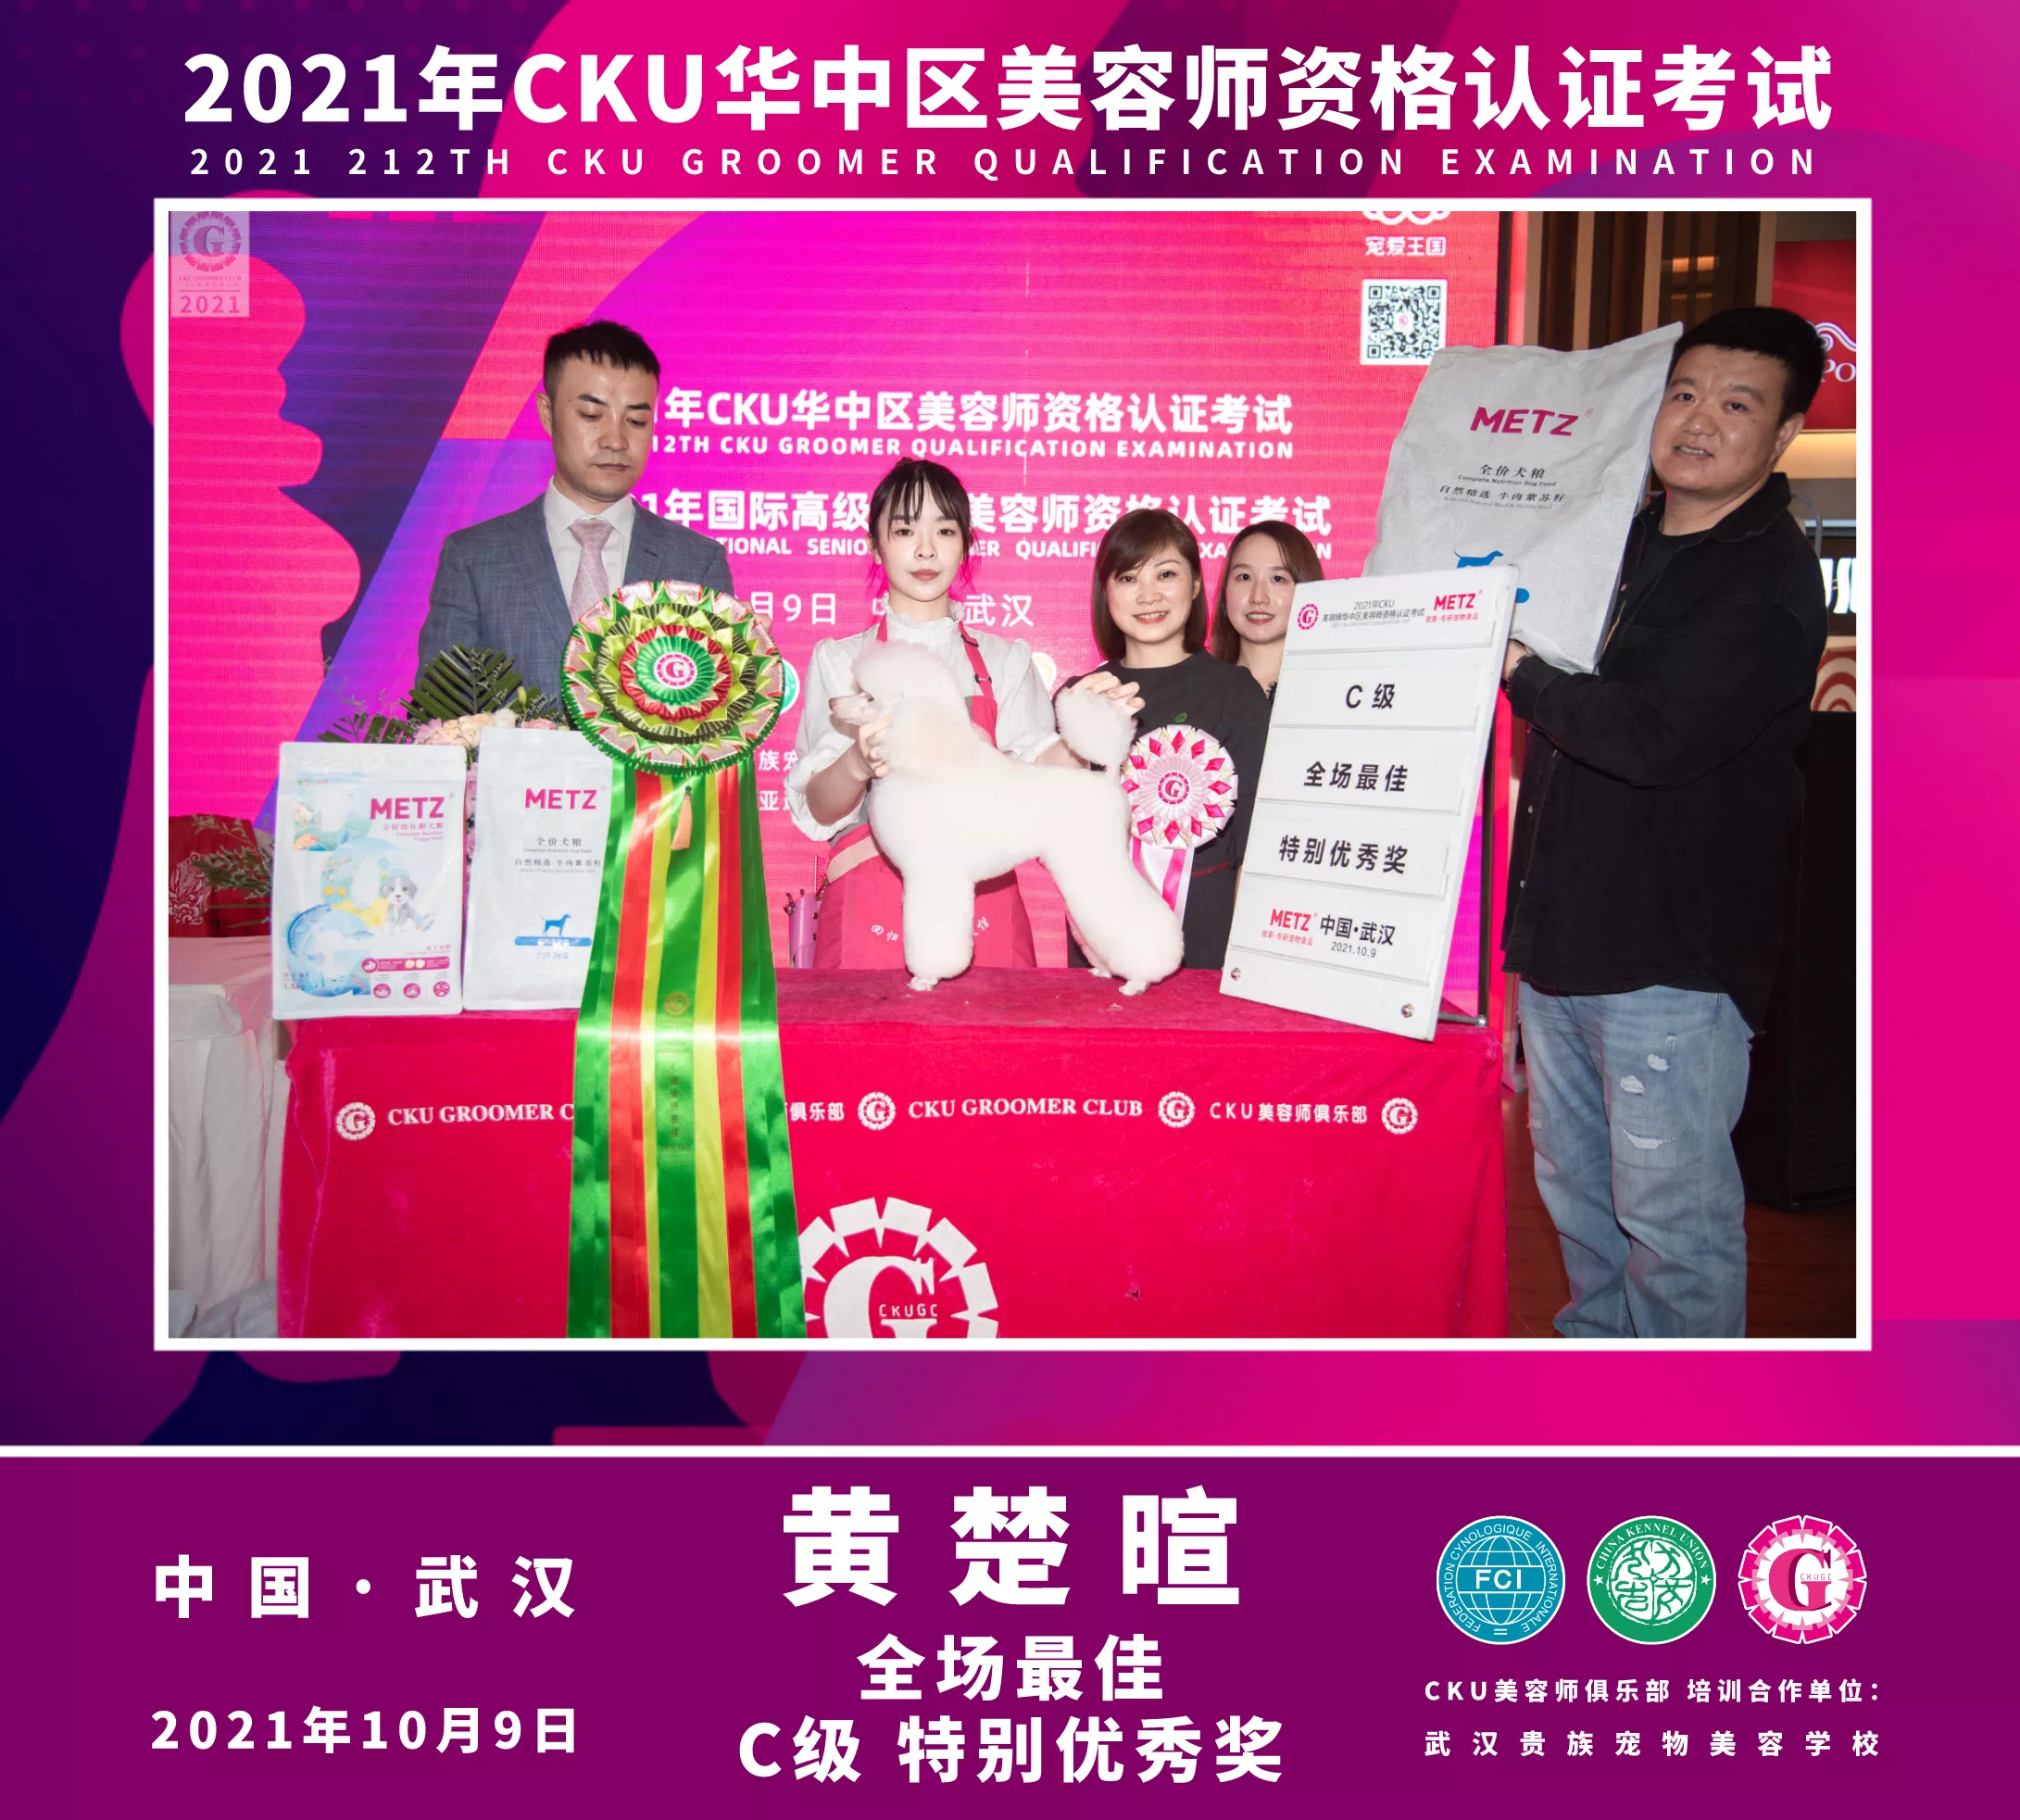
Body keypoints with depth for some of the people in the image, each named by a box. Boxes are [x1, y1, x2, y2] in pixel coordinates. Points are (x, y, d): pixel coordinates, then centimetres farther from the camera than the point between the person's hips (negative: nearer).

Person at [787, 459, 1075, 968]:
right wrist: (859, 763, -22)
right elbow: (818, 810, -2)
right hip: (870, 902, -1)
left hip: (982, 902, 1)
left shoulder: (1005, 659, 11)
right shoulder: (839, 659, 8)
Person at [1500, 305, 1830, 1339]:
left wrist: (1519, 672, -14)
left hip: (1673, 954, -8)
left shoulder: (1773, 580, -12)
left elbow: (1656, 738, -26)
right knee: (1575, 1187, 20)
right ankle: (1595, 1335, 38)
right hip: (1561, 932, 8)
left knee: (1670, 1215, 1)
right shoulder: (1622, 539, 13)